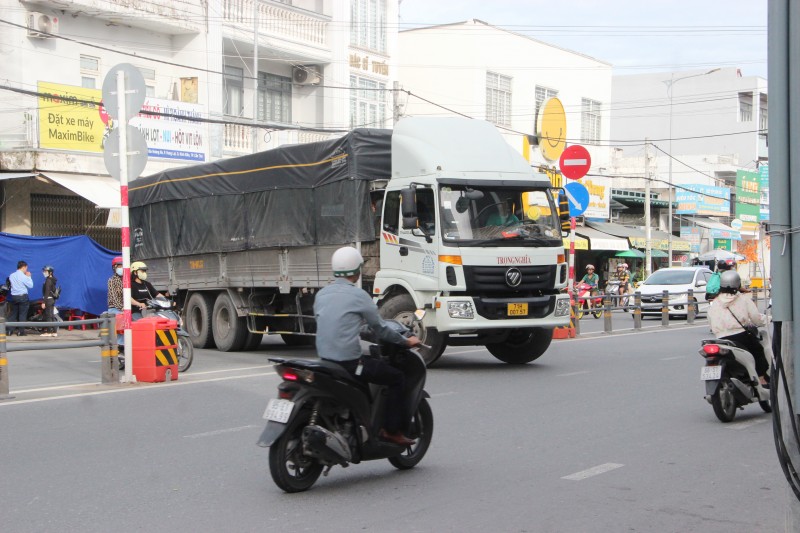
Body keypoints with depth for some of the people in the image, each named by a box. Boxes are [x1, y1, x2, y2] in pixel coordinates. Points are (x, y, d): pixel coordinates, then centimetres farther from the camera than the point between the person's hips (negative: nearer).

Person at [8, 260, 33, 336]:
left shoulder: (11, 275, 4)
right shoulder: (23, 276, -15)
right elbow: (30, 285, -10)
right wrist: (29, 277, 1)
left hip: (14, 296, 6)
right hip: (23, 296, -6)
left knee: (13, 314, 11)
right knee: (22, 315, 1)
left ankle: (10, 330, 9)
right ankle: (21, 331, 1)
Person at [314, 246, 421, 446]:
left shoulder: (321, 295, 9)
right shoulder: (358, 295, -10)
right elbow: (380, 328, -4)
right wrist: (406, 341, 11)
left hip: (324, 360, 8)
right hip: (349, 361, -8)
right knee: (397, 377, 6)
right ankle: (391, 430, 5)